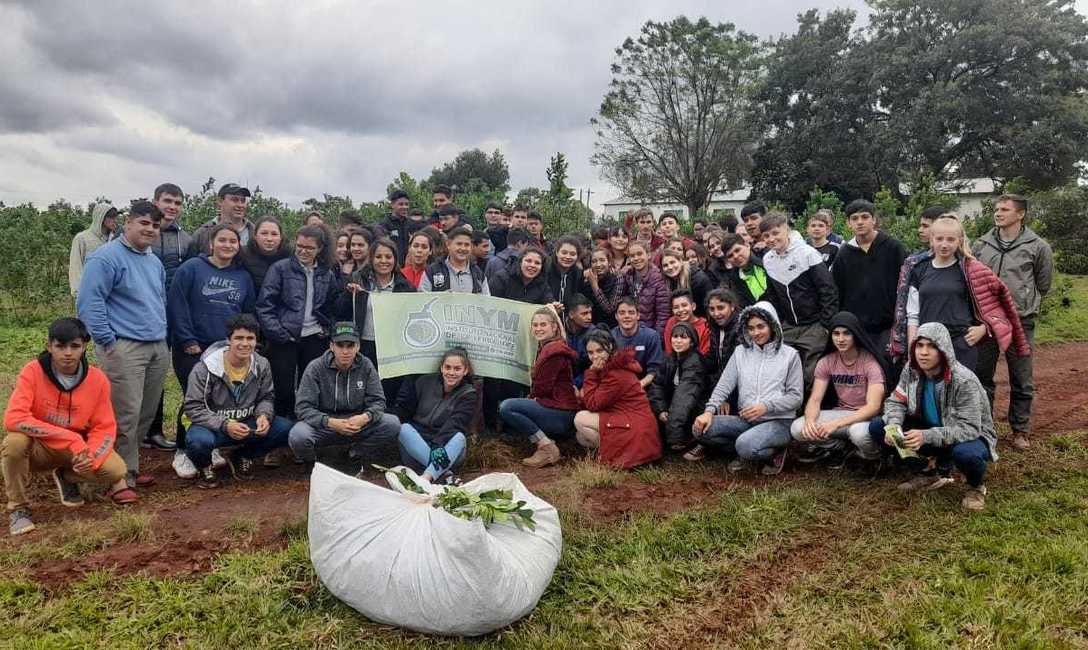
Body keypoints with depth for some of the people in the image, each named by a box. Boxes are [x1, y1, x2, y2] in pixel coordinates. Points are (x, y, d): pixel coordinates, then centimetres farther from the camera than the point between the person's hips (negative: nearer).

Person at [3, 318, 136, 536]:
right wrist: (71, 439, -35)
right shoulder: (32, 372, -19)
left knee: (116, 470, -22)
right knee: (15, 442, -34)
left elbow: (105, 428, -7)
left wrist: (89, 458, -28)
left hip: (77, 450, 2)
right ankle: (18, 508, -9)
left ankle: (67, 477, 13)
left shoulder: (98, 379, -11)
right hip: (38, 448, -2)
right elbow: (13, 419, -30)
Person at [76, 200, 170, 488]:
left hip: (158, 348, 8)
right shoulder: (106, 257, -8)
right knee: (125, 416, -7)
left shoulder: (155, 262, 19)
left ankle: (130, 465, 24)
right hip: (124, 348, -8)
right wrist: (108, 341, -15)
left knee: (147, 414, 11)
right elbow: (89, 302, -14)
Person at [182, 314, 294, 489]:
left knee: (286, 429, -18)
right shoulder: (204, 369, -16)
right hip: (213, 426, -4)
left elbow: (266, 397, 9)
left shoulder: (262, 365, -3)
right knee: (199, 441, -39)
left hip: (247, 424, 4)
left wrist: (264, 415, -15)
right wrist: (224, 425, -27)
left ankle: (242, 456, 9)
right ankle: (204, 467, 3)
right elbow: (193, 408, -14)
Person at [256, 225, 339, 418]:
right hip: (284, 339, -3)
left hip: (315, 339, 3)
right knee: (283, 389, 0)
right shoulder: (280, 268, -2)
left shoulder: (327, 274, 10)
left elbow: (332, 307, 20)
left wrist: (327, 328, 5)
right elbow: (264, 306, -6)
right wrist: (279, 335, -12)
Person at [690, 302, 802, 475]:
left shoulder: (789, 354, 1)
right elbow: (723, 386, 2)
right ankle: (748, 452, -1)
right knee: (700, 428, -19)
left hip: (778, 421, -4)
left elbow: (795, 397, -2)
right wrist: (709, 411, -15)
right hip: (745, 420, 4)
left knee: (746, 445, -34)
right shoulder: (740, 352, 10)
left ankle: (772, 451, 0)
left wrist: (766, 406, -17)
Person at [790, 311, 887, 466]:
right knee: (797, 428, -19)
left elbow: (873, 406, -24)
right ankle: (839, 446, 5)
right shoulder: (826, 362, -2)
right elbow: (815, 400, -6)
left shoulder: (870, 362, -16)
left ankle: (871, 455, -3)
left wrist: (836, 424, -35)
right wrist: (809, 420, -31)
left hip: (867, 416, -4)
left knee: (859, 432, -40)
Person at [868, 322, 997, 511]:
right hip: (930, 429, 6)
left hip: (971, 435, -6)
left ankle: (976, 486, -2)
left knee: (966, 454, -42)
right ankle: (931, 474, 5)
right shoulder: (911, 371, -11)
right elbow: (896, 402, -2)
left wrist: (927, 436, -42)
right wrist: (893, 424, -26)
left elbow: (969, 428, -29)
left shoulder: (964, 380, -27)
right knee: (877, 428, -11)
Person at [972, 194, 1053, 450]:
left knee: (1021, 382, 8)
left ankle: (1020, 430, 23)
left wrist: (1024, 304, 10)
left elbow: (1043, 285, 7)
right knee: (982, 377, 11)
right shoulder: (981, 244, 4)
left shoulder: (1038, 247, -3)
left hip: (1020, 323, -2)